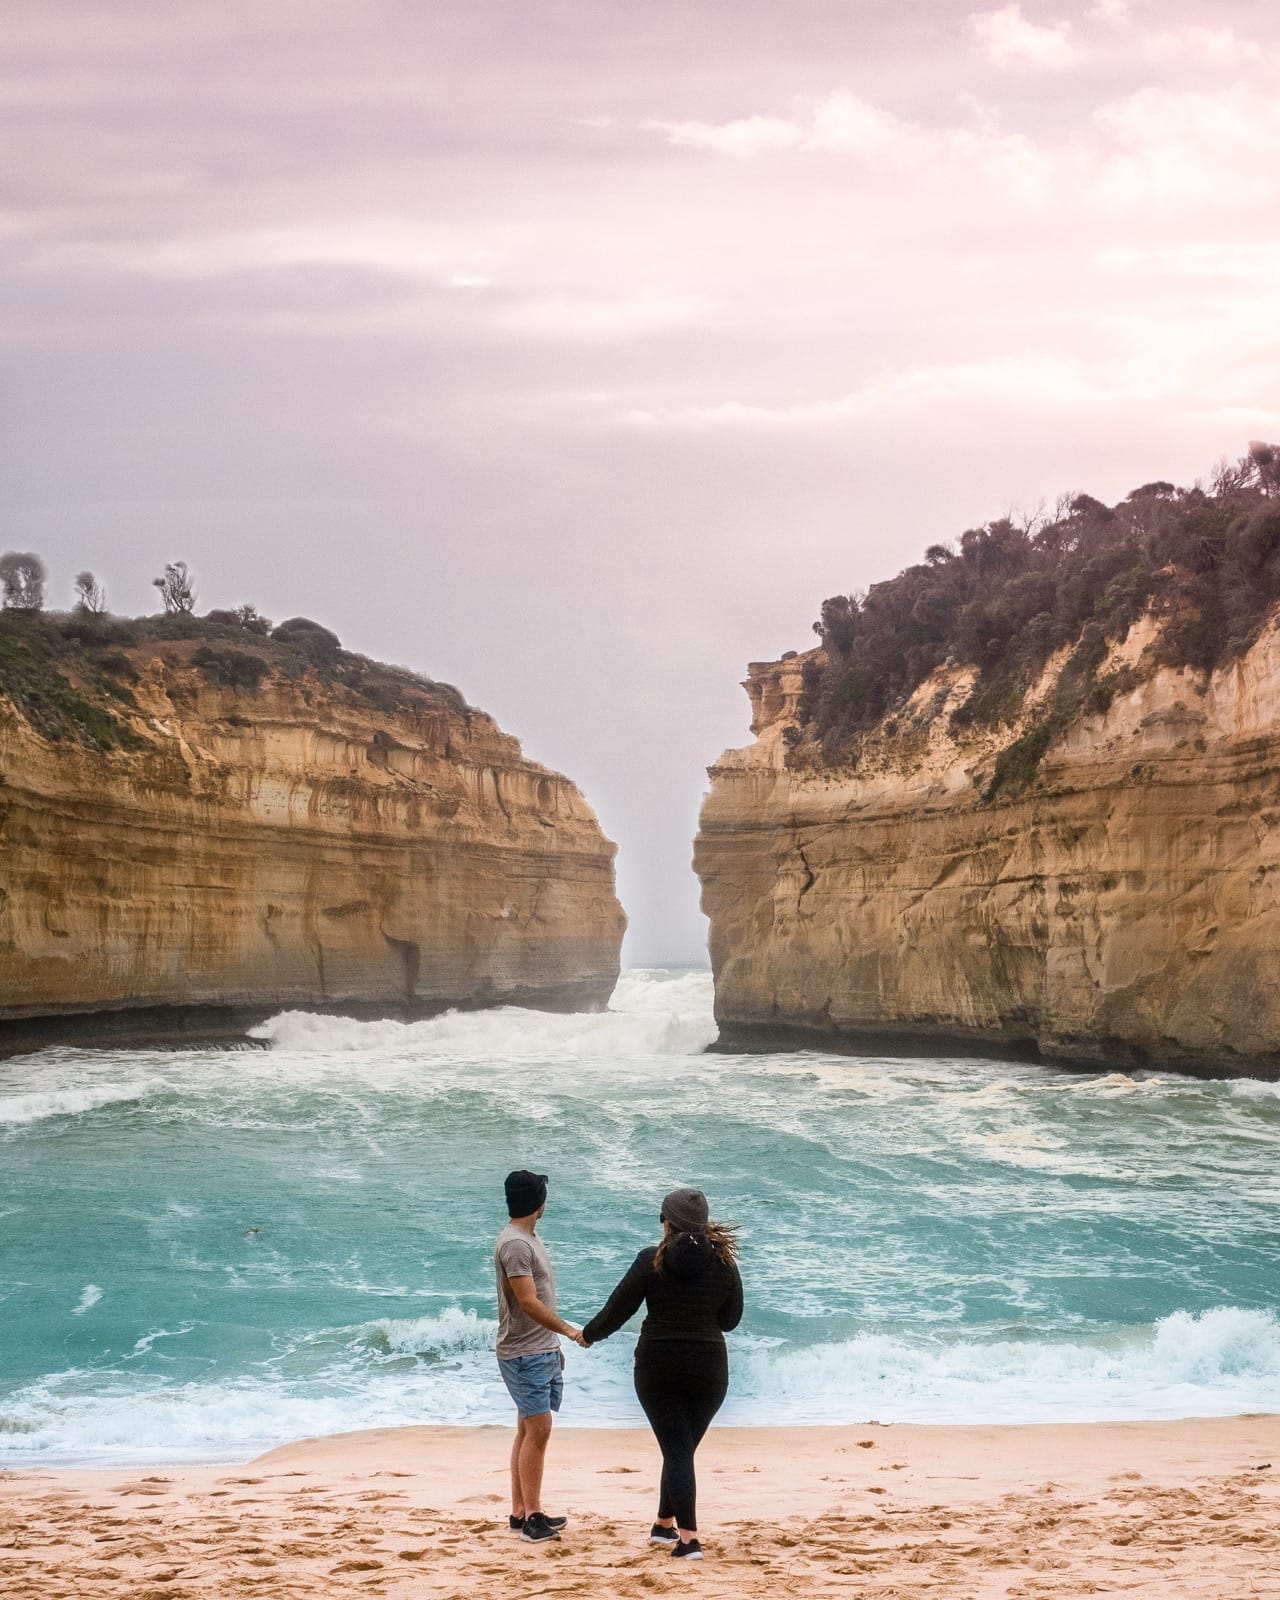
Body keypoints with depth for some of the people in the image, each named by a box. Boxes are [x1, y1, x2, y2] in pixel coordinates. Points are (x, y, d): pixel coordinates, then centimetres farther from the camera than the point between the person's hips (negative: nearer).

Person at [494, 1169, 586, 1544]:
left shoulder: (528, 1240, 15)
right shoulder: (514, 1244, -17)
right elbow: (529, 1302, -21)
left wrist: (554, 1345, 20)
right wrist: (568, 1330, -15)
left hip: (543, 1352, 10)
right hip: (524, 1354, -10)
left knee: (529, 1431, 11)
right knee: (538, 1430, -11)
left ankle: (521, 1512, 15)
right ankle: (531, 1516, -8)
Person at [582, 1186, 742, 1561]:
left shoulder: (652, 1261, -7)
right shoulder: (724, 1263, -2)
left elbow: (619, 1309, -3)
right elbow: (731, 1319, 7)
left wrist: (588, 1335, 14)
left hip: (657, 1366, -2)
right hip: (709, 1368, 2)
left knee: (676, 1449, 0)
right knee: (683, 1448, 17)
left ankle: (688, 1539, -9)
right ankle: (665, 1525, 29)